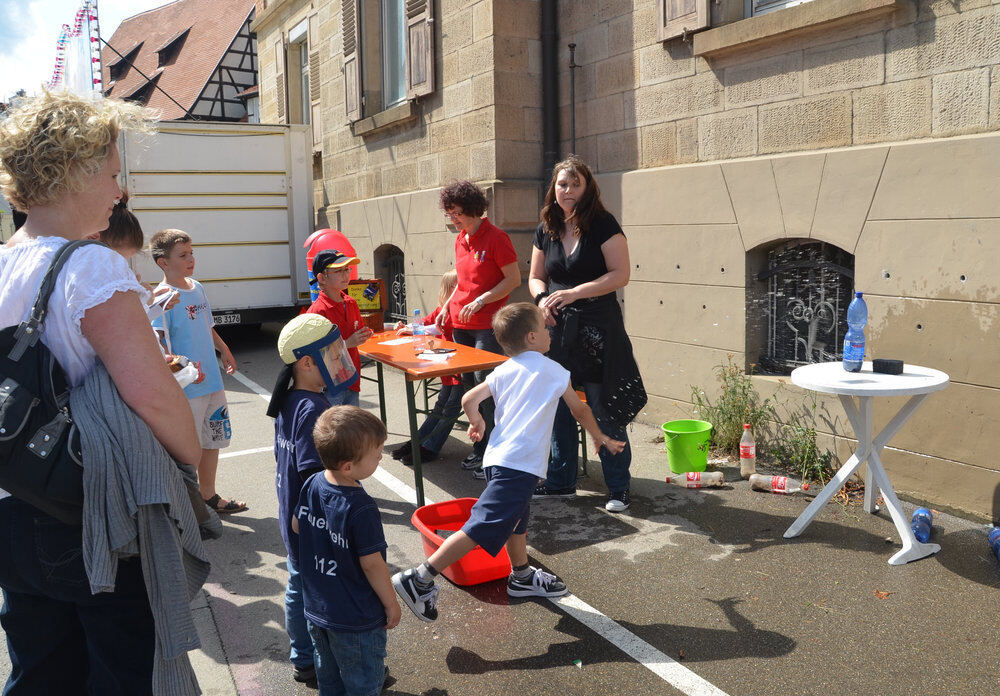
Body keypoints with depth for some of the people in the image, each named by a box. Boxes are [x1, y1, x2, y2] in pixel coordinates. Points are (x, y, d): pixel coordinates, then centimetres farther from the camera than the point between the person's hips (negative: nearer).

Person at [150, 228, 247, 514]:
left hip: (212, 381, 8)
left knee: (213, 439, 18)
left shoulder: (197, 288, 10)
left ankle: (209, 496, 34)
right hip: (186, 388, -8)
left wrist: (225, 350, 29)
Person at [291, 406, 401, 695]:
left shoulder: (312, 485, -10)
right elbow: (372, 564, -23)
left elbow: (296, 525, 7)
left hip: (316, 607, 7)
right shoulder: (361, 508, -32)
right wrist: (391, 604, -9)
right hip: (356, 620, -7)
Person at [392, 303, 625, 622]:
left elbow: (469, 400, 4)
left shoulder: (503, 371, 13)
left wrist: (477, 423, 26)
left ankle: (522, 577, 43)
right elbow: (579, 409, 12)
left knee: (517, 517, 26)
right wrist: (601, 438, 29)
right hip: (520, 465, -8)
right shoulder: (553, 370, 1)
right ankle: (419, 579, -12)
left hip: (497, 458, 8)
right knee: (481, 528, -10)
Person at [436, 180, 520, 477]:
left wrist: (480, 301, -18)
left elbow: (514, 279, -11)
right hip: (461, 325, 8)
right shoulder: (461, 240, 14)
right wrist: (447, 307, 15)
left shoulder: (495, 237, -9)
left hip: (488, 326, -8)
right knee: (470, 385, 9)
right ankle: (480, 449, 20)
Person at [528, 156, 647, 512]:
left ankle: (619, 488, 13)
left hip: (597, 330, -5)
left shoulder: (603, 225, -7)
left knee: (605, 412, -1)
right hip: (557, 329, 6)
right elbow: (535, 277, 17)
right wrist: (542, 297, -5)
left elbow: (620, 274, -14)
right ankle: (560, 481, 27)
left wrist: (574, 293, -21)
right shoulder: (546, 230, 9)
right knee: (558, 407, 12)